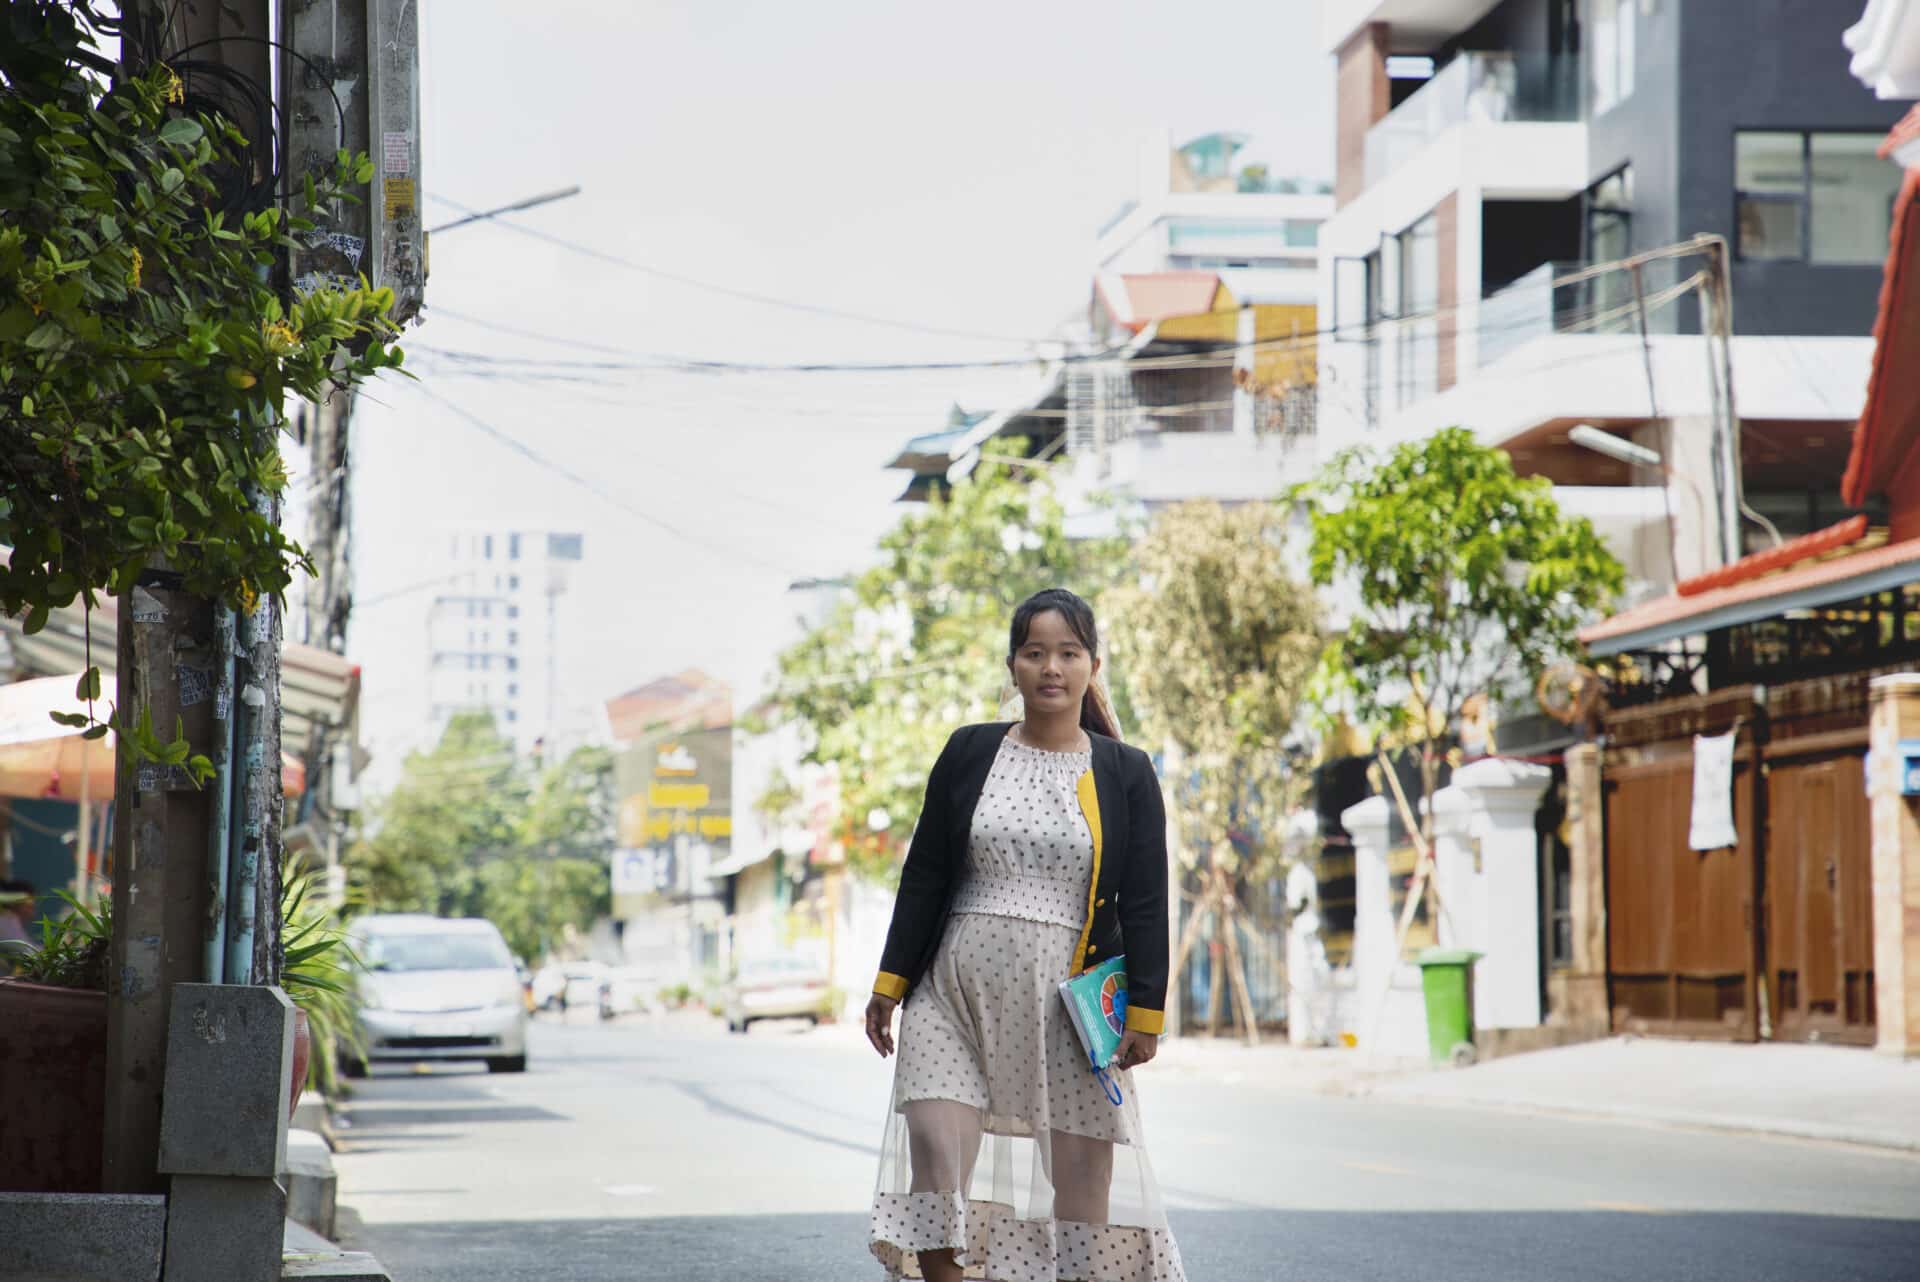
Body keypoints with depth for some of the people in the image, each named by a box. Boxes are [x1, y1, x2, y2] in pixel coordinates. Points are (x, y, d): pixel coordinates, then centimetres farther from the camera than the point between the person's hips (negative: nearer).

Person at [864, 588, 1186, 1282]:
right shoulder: (969, 752, 7)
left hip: (1067, 1002, -1)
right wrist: (891, 982, 5)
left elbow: (1145, 903, 3)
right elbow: (923, 875, 8)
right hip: (957, 989, 1)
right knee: (935, 1146, -11)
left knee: (1082, 1173, 0)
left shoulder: (1126, 773, 4)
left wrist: (1145, 1011, -3)